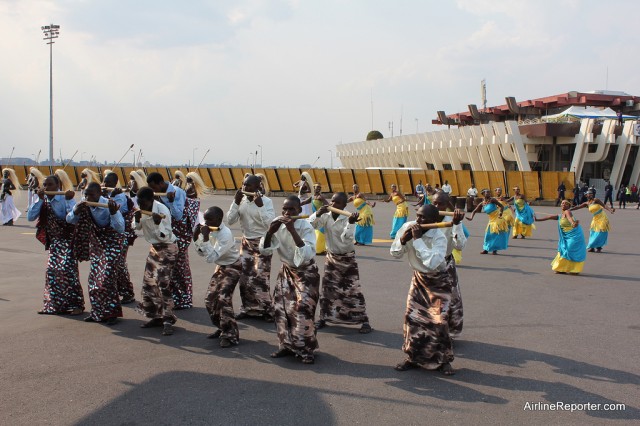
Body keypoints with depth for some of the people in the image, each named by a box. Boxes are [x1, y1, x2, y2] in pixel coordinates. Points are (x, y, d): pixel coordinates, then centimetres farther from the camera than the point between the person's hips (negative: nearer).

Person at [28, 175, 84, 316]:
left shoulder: (65, 199, -14)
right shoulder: (43, 201, 1)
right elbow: (30, 217, -10)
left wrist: (68, 201, -34)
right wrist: (40, 199, -15)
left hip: (68, 239, -6)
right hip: (53, 242, 6)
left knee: (68, 270, -13)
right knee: (51, 271, 6)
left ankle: (76, 304, -6)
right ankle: (53, 305, 18)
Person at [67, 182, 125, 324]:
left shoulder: (108, 206, -24)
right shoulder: (83, 205, -8)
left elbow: (121, 229, -30)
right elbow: (69, 220, -2)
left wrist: (113, 213, -46)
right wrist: (76, 211, -23)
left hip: (110, 244, -6)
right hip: (95, 244, 7)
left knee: (106, 277, -16)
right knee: (94, 278, 9)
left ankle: (112, 313, -6)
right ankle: (98, 312, 21)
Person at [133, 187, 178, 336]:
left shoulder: (162, 210, -24)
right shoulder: (141, 209, -5)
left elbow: (165, 236, -24)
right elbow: (136, 227, 5)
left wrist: (158, 223, -41)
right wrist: (137, 219, -16)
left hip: (167, 248, -8)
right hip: (154, 247, 8)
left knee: (163, 284, -13)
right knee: (149, 283, 9)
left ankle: (168, 320, -8)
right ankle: (157, 317, 20)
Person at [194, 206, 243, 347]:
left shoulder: (225, 234, -29)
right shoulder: (210, 230, -7)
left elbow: (211, 258, -32)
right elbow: (202, 253, 3)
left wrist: (206, 238, -36)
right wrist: (196, 237, -11)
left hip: (233, 268, -8)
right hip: (220, 267, 8)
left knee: (223, 299, -21)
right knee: (210, 299, 7)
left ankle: (231, 336, -14)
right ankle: (222, 328, 24)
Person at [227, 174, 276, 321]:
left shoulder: (266, 201, -15)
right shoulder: (241, 200, -1)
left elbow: (270, 224, -26)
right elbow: (230, 221, -6)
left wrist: (260, 205, -32)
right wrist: (236, 202, -16)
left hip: (262, 243, -5)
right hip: (246, 242, 5)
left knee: (260, 278, -8)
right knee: (245, 277, 8)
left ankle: (268, 311, 5)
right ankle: (248, 309, 21)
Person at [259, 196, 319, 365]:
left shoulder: (306, 227, -25)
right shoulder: (277, 223, -12)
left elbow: (307, 256, -38)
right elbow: (264, 250, -12)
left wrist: (293, 231, -43)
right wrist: (270, 232, -31)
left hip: (306, 273, -5)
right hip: (286, 271, 5)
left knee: (302, 309, -12)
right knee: (281, 308, 4)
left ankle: (306, 350, 1)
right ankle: (287, 345, 19)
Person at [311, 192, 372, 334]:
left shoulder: (347, 219, -18)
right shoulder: (326, 217, -8)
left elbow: (346, 239, -29)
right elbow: (309, 225, -17)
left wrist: (351, 223, -42)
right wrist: (318, 213, -31)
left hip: (347, 258, -4)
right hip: (331, 257, 4)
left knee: (353, 290, -3)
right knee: (327, 289, 8)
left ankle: (364, 320, 5)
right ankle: (324, 318, 22)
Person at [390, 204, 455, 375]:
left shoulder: (439, 237, -27)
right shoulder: (408, 227, -13)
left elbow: (432, 263, -42)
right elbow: (395, 253, -5)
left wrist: (418, 239, -38)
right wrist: (402, 239, -26)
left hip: (438, 282, -5)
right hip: (419, 278, 5)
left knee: (438, 321, -9)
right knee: (412, 317, 3)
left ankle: (443, 360, 10)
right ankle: (413, 357, 19)